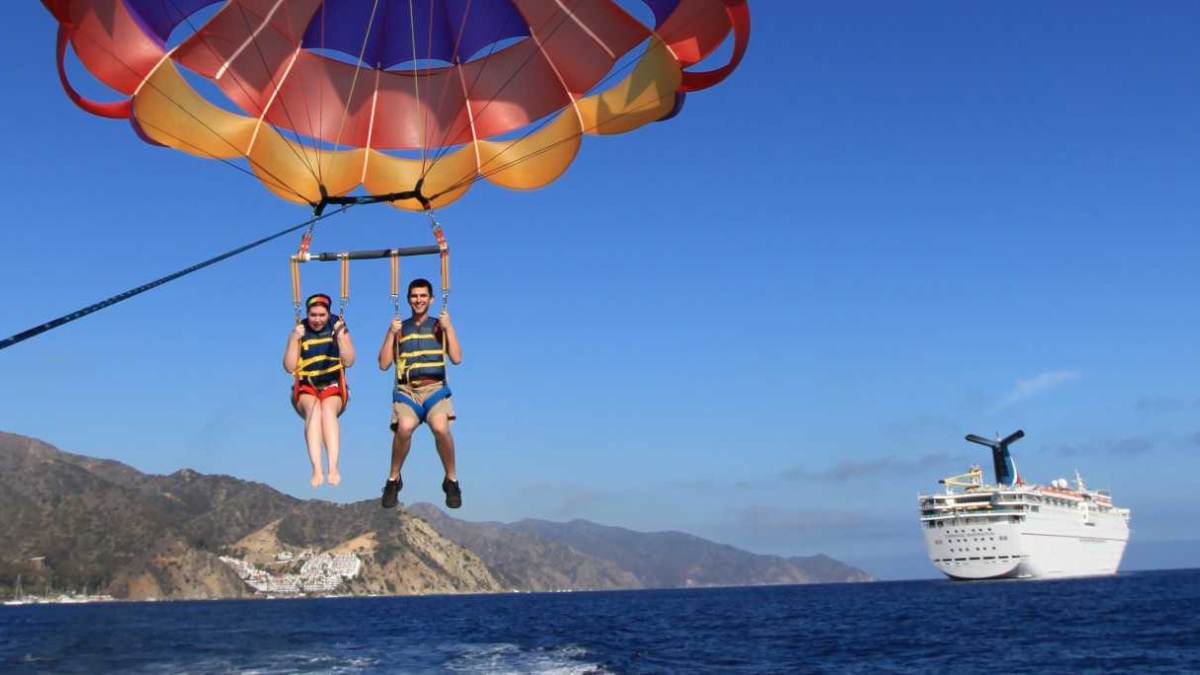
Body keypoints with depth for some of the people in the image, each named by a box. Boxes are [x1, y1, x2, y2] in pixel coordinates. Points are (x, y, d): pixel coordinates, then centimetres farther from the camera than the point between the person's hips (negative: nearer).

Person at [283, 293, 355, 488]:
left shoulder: (338, 329, 7)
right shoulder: (299, 332, 7)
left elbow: (349, 361, -3)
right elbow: (289, 367, -2)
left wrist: (340, 337, -14)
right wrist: (295, 339, -12)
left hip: (333, 387, 0)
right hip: (306, 389, 0)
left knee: (328, 408, -35)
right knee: (314, 408, -34)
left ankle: (333, 468, -47)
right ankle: (316, 469, -47)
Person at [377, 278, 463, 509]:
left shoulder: (439, 326, 14)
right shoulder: (399, 328, 16)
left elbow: (457, 358, 2)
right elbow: (383, 364, 8)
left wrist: (448, 328, -3)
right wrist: (391, 333, 0)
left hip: (435, 388, 0)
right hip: (406, 390, 1)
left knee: (441, 427, -32)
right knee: (404, 427, -32)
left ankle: (451, 481, -9)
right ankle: (394, 480, -9)